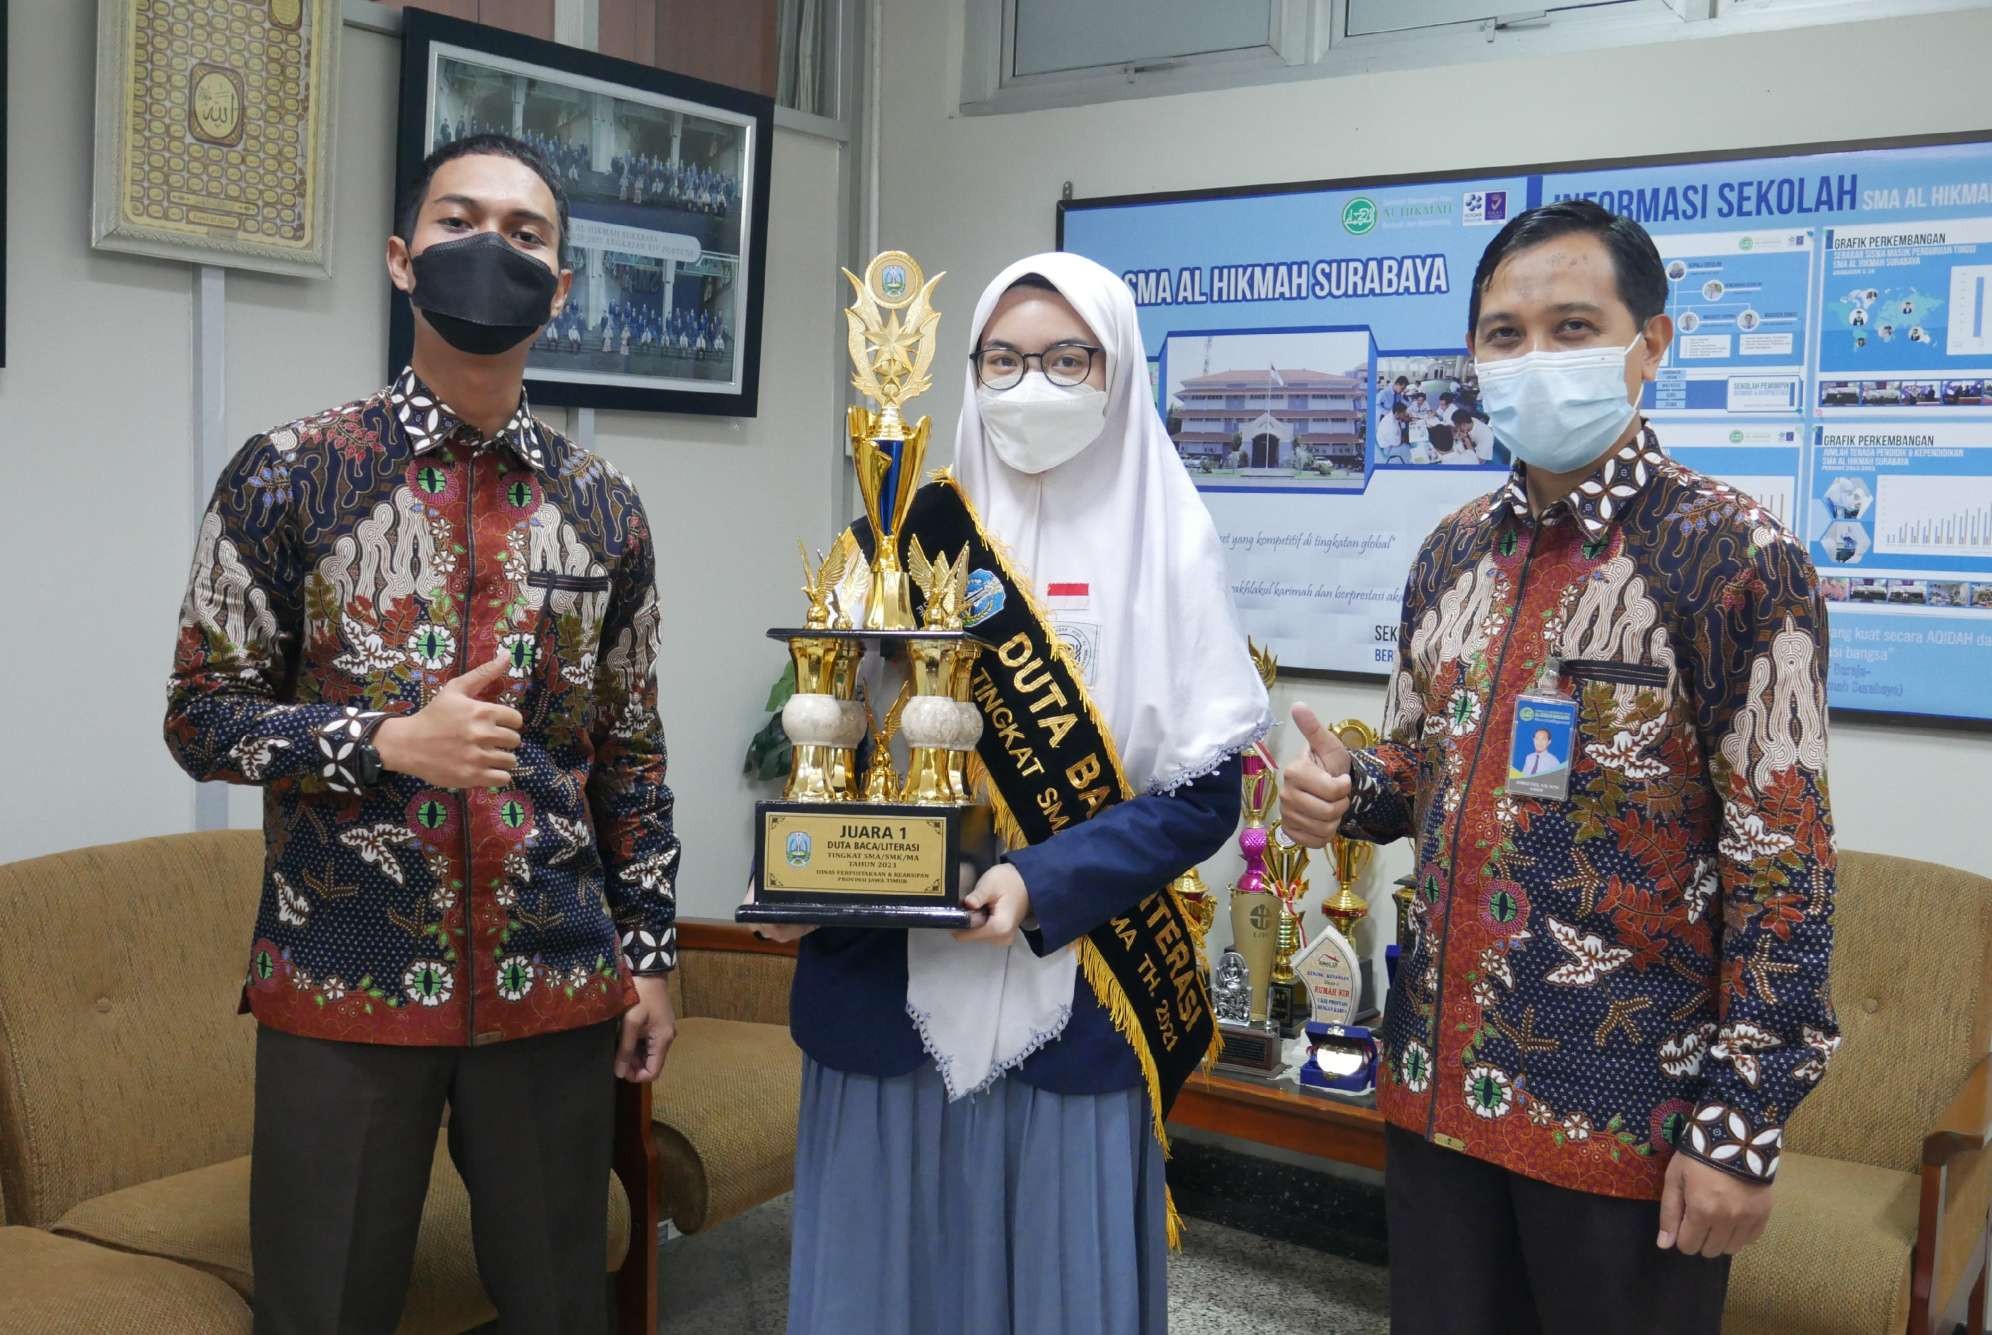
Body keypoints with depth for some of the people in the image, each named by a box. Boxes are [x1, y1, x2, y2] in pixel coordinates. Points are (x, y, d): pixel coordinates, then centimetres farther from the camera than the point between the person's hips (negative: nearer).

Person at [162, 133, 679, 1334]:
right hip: (343, 981, -2)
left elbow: (632, 753, 10)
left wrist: (651, 956, 6)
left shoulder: (605, 508, 5)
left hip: (556, 982, 3)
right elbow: (202, 715, -3)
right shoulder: (288, 474, -4)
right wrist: (390, 742, -18)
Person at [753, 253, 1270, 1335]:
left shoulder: (1166, 547, -1)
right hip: (889, 988, 2)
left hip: (1072, 996, -2)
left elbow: (1205, 790, -5)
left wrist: (1043, 885, -17)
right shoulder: (912, 534, 6)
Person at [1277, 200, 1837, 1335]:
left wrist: (1742, 1125, -15)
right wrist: (1349, 792, -4)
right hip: (1439, 1079, 6)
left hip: (1627, 1111, -6)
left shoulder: (1737, 556, -12)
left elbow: (1785, 858, -13)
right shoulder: (1455, 550, 8)